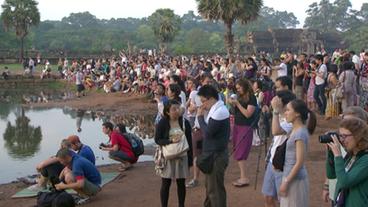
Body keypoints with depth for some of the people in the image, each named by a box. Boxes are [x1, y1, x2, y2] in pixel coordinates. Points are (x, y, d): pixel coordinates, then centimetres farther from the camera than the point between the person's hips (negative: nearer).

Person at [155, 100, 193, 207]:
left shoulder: (185, 123, -2)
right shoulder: (162, 123, -9)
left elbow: (189, 141, 2)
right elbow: (157, 139, -9)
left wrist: (190, 159, 2)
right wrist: (171, 140, -23)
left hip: (182, 157, 2)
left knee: (181, 183, 10)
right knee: (165, 184, 6)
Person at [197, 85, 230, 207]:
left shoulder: (220, 111, -21)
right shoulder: (215, 110, 10)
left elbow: (208, 132, -23)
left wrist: (200, 117, -13)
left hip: (216, 156, -10)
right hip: (212, 154, 10)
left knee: (215, 189, -2)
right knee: (210, 186, 21)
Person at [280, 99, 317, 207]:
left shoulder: (300, 133, -20)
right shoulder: (295, 130, 7)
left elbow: (299, 162, -22)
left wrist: (286, 181, -19)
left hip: (295, 179, -9)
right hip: (290, 176, 9)